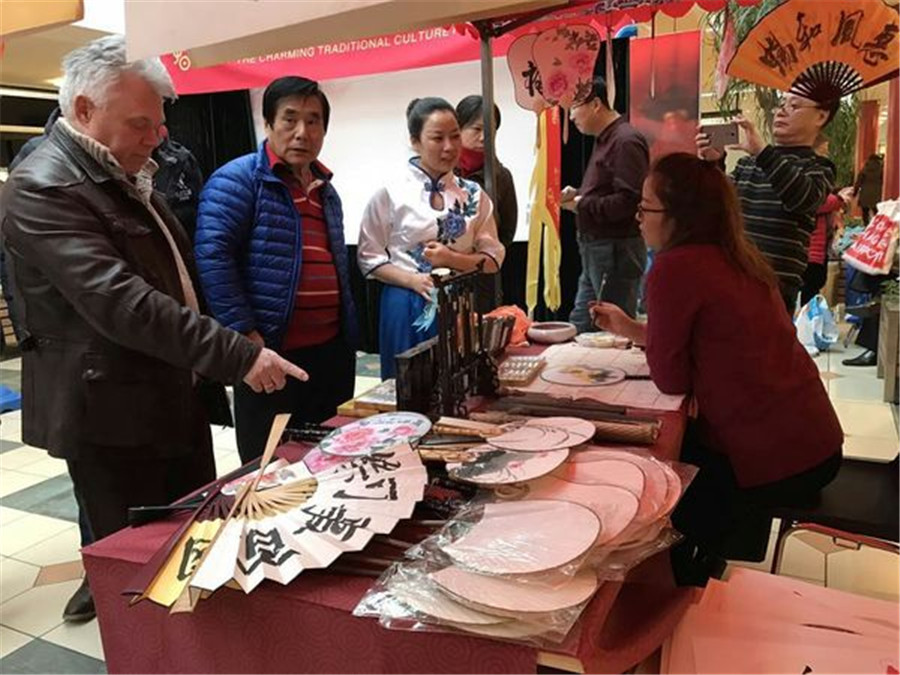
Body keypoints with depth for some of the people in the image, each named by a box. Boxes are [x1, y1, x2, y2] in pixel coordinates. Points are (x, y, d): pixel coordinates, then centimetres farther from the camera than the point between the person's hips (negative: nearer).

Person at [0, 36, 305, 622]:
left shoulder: (126, 176, 11)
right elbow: (121, 303, -30)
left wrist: (208, 366, 14)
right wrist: (237, 355, -31)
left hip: (174, 396, 9)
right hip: (111, 415, -9)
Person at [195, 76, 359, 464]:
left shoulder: (325, 188, 16)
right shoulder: (237, 180, -9)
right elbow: (212, 256, -18)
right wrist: (247, 335, -21)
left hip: (333, 352, 8)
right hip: (271, 355, -7)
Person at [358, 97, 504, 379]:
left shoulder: (474, 195, 4)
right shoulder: (390, 194, -4)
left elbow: (493, 256, 4)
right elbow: (369, 258, -1)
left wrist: (451, 259, -13)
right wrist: (414, 280, -15)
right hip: (408, 308, -2)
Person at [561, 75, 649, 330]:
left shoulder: (626, 142, -16)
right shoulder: (604, 140, 17)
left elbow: (628, 201, -25)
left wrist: (582, 204, -15)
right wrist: (577, 194, 7)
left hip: (616, 250, -10)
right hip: (596, 250, 10)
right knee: (580, 327, 14)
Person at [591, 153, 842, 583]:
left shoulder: (676, 267, -22)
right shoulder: (738, 257, 6)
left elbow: (669, 378, -15)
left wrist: (643, 337, 4)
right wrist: (632, 330, 15)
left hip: (779, 460, -9)